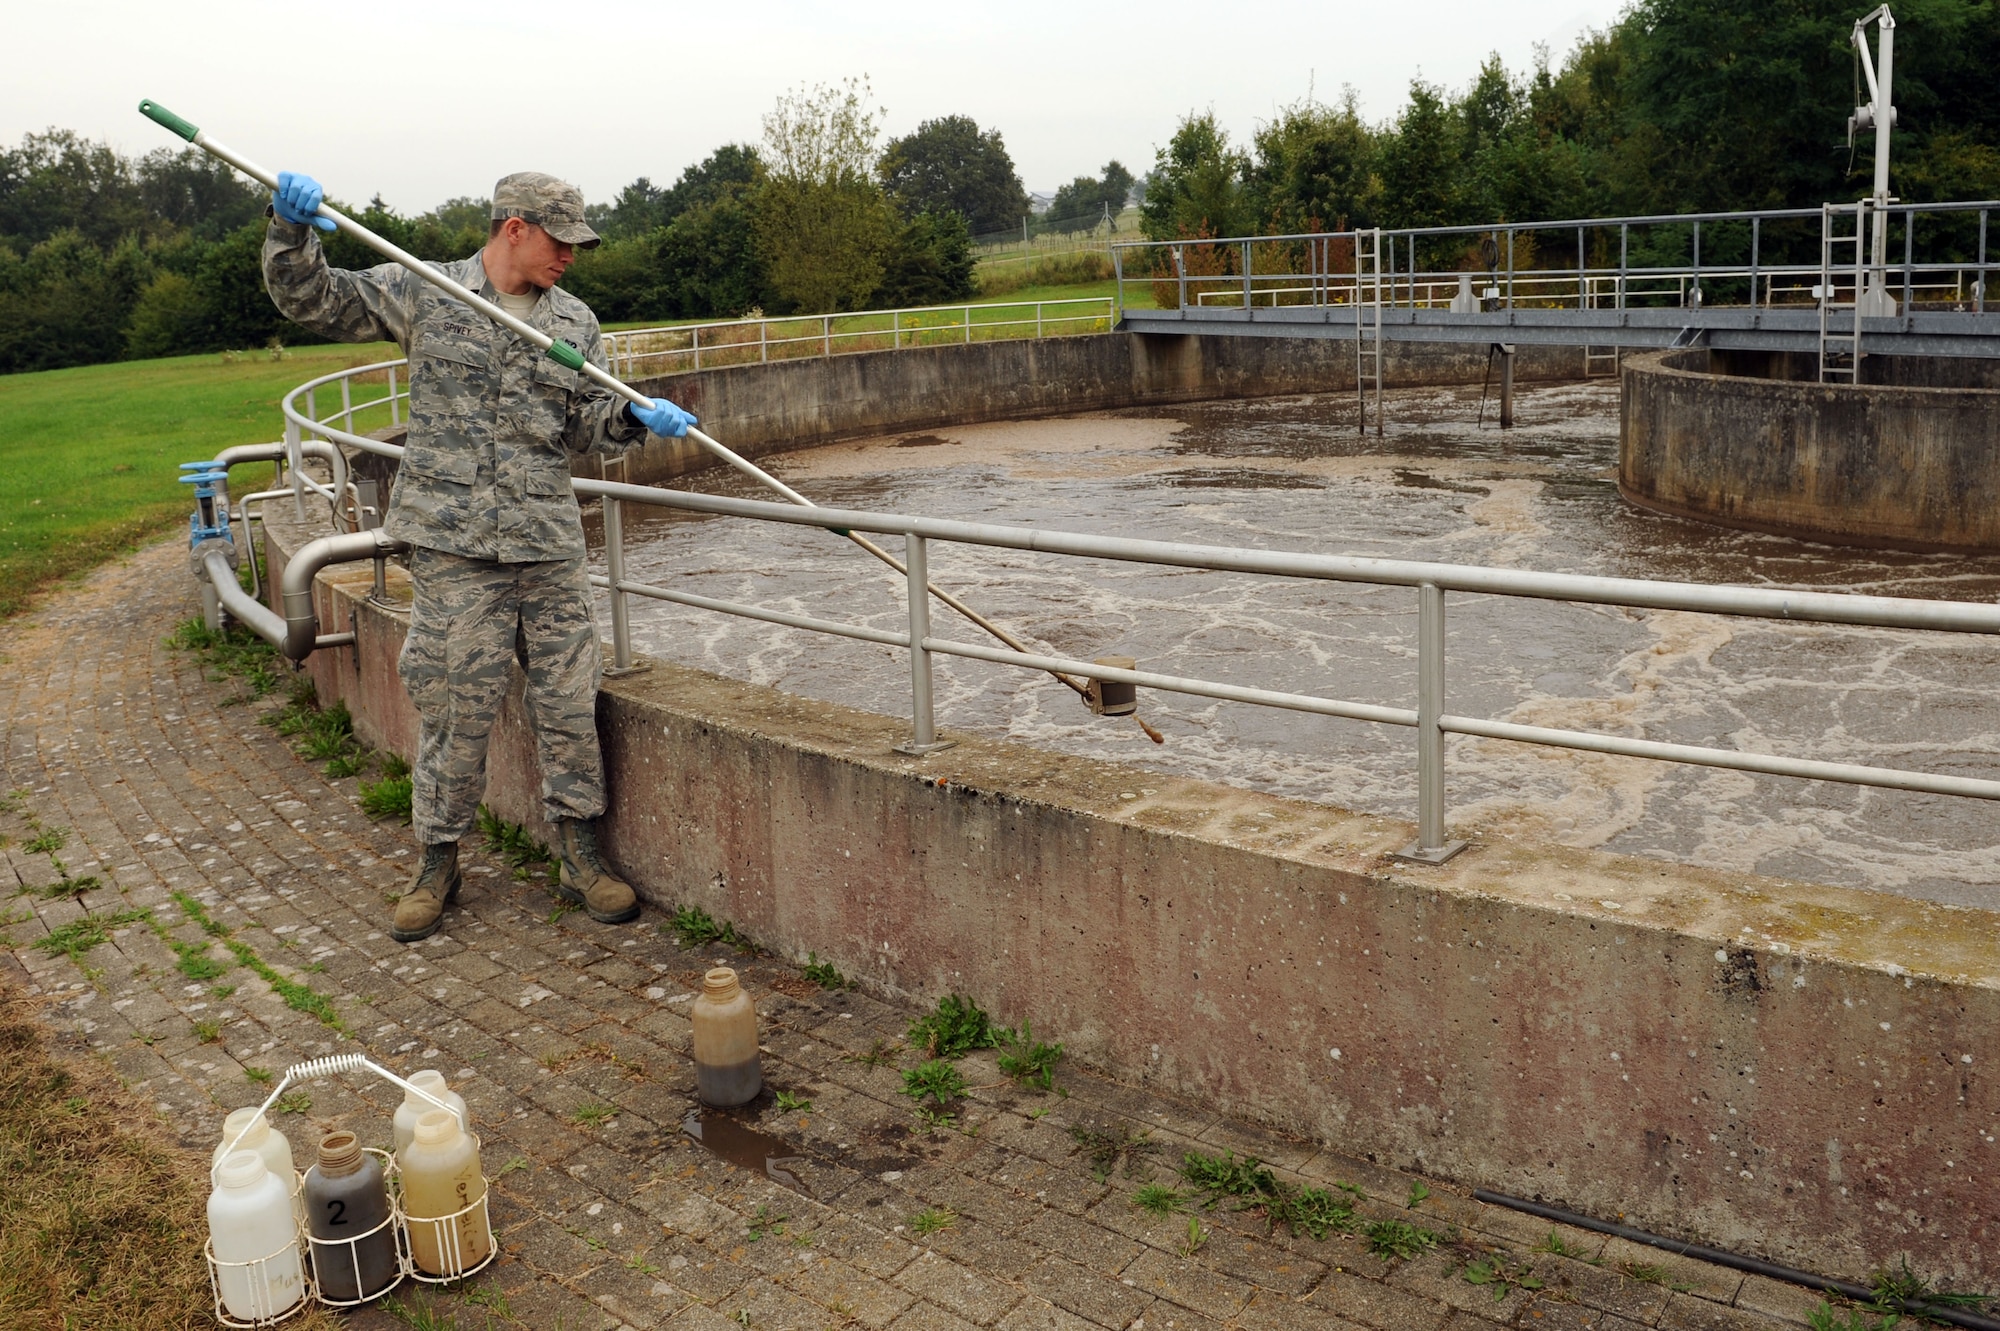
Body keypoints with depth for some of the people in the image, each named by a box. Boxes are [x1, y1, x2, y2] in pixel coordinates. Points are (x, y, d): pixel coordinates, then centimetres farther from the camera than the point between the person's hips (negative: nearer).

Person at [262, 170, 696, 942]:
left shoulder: (575, 322, 12)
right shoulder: (419, 293, 3)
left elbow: (588, 426, 11)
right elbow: (310, 301, 5)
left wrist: (636, 416, -9)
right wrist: (293, 230, -11)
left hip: (549, 541, 3)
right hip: (453, 539, -3)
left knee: (568, 699, 4)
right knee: (455, 701, 1)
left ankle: (580, 856, 17)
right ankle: (438, 860, 18)